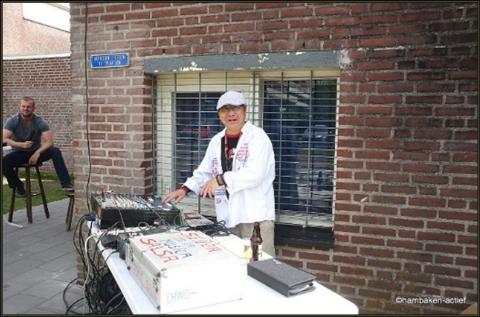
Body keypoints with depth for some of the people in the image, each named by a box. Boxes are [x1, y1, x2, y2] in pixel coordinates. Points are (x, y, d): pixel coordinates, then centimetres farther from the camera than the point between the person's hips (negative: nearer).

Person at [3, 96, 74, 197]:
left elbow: (49, 141, -18)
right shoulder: (12, 121, -10)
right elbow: (4, 139, -21)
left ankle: (66, 184, -32)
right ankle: (19, 187, -5)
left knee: (56, 151, -28)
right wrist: (21, 144, -36)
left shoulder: (40, 121, -12)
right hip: (19, 153, 0)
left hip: (36, 152, 0)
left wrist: (38, 152, -34)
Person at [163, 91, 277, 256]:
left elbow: (255, 173, -20)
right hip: (228, 216, 6)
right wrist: (184, 189, 1)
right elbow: (204, 172, 16)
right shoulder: (216, 141, 12)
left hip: (256, 215, -6)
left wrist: (220, 179, -16)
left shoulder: (257, 136, -8)